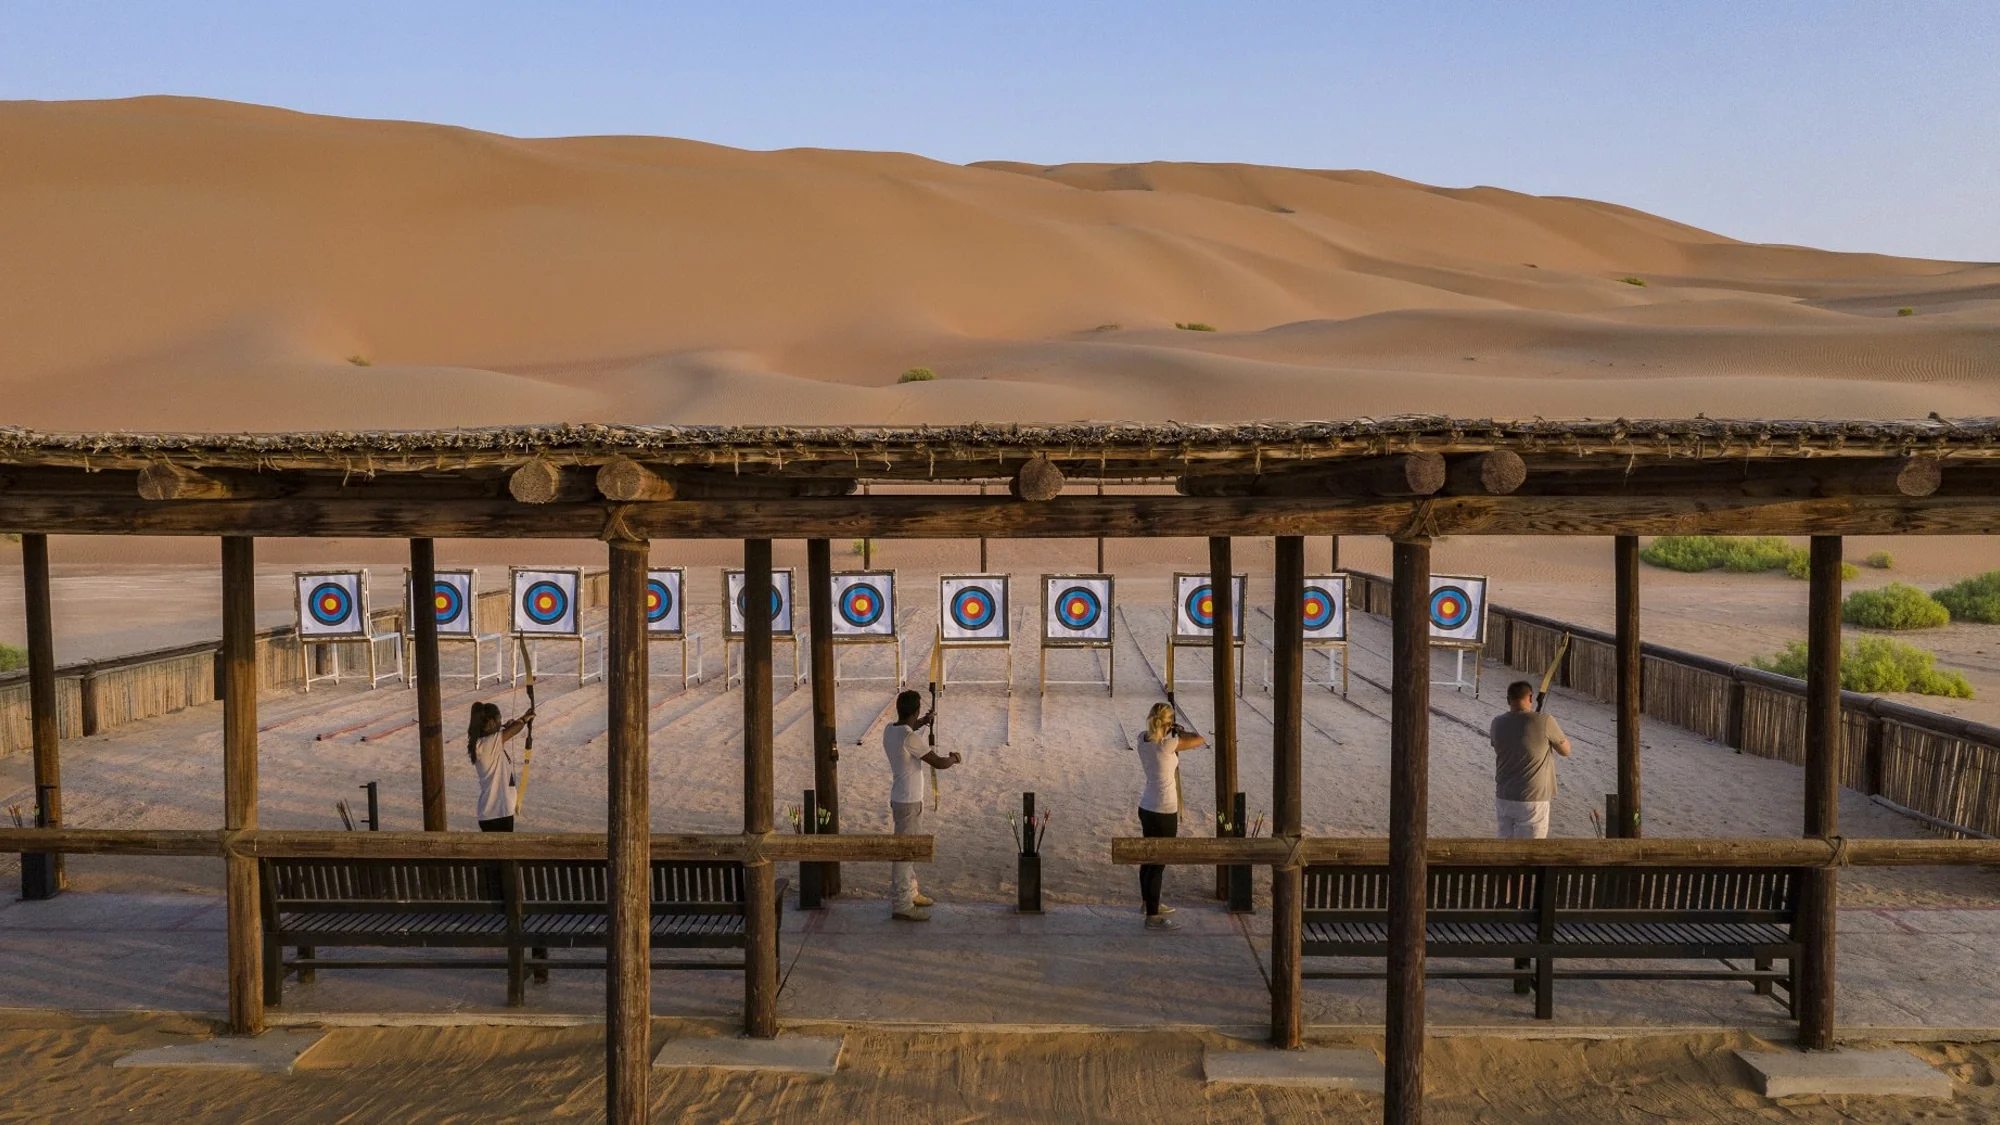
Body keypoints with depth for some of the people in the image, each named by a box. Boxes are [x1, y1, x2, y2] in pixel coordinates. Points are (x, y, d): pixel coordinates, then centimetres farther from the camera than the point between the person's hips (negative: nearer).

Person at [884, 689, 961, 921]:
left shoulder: (890, 730, 2)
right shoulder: (909, 739, -25)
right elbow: (938, 763, -19)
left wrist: (922, 722, 35)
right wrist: (954, 758, 0)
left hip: (904, 799, 10)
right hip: (908, 802, -10)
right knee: (904, 852, -3)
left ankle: (910, 893, 35)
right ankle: (902, 906, 2)